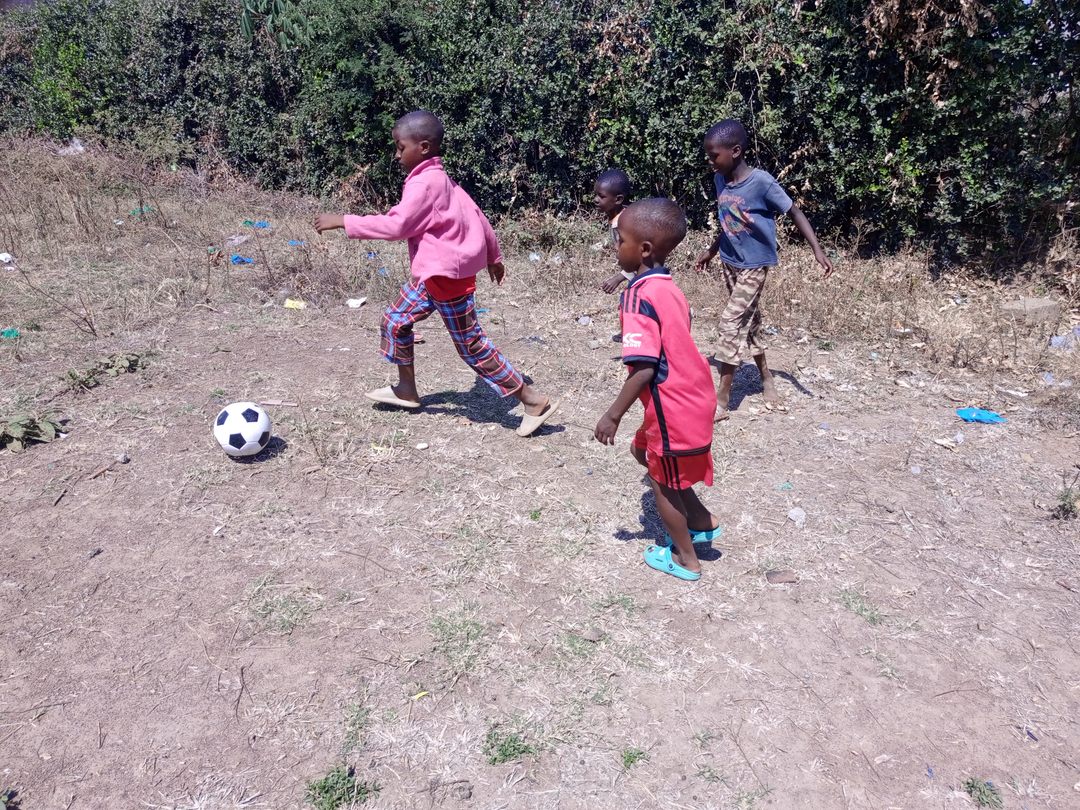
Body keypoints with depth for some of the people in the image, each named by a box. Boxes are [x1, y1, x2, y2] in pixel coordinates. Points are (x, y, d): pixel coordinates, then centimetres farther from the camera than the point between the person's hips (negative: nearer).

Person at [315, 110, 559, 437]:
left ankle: (535, 402, 2)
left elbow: (396, 225, -27)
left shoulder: (424, 182, -18)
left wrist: (344, 221, -22)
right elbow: (476, 214, 17)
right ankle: (406, 389, 30)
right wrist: (493, 256, 27)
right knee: (396, 320, 16)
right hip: (434, 272, 10)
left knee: (471, 345, -4)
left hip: (447, 274, -10)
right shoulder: (440, 178, 12)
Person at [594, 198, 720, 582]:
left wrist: (613, 415, -17)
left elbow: (643, 369, -26)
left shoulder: (638, 296, -23)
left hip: (673, 408, -9)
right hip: (692, 396, 9)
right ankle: (702, 521, 35)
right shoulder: (668, 288, 4)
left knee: (663, 481, 13)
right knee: (644, 450, 28)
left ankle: (685, 559, 33)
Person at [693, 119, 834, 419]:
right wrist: (711, 251, 23)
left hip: (754, 265, -7)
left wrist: (817, 249, -17)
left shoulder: (761, 181, -21)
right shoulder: (721, 180, -2)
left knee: (730, 323, -12)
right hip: (729, 262, 7)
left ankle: (721, 400, -6)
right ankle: (767, 379, 32)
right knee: (748, 321, 15)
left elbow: (794, 212, -12)